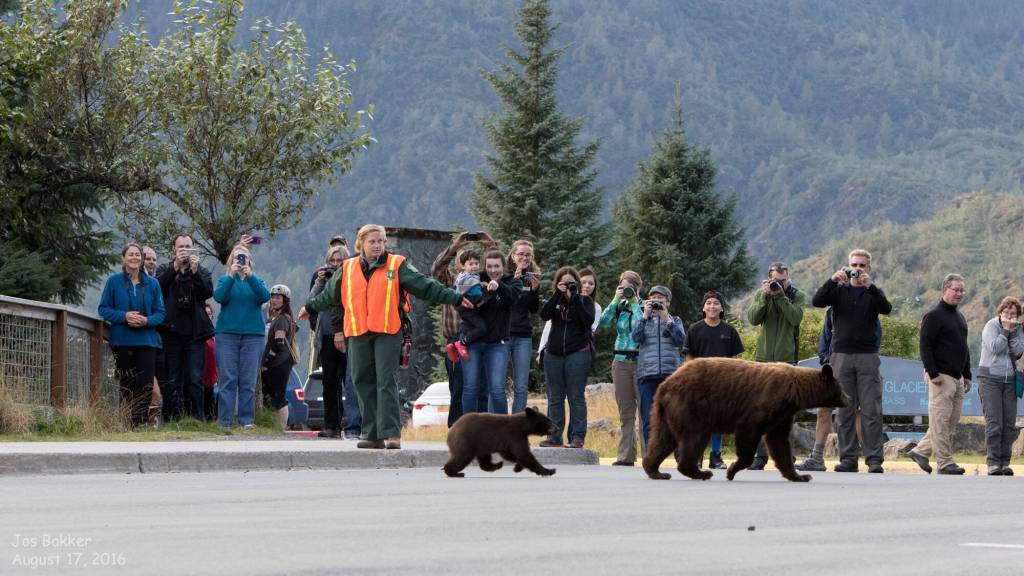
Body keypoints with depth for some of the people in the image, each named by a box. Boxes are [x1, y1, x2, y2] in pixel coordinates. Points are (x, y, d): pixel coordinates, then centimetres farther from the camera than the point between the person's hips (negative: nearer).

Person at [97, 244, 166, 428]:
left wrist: (147, 321, -14)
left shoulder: (152, 283, 7)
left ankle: (140, 423, -5)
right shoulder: (114, 281, 2)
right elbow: (104, 309, 1)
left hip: (147, 341, 1)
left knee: (145, 385, -9)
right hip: (122, 341, -1)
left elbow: (160, 313, 7)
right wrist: (124, 316, -15)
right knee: (126, 385, 5)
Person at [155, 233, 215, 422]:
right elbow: (159, 285, -9)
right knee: (172, 381, 0)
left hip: (194, 333, 0)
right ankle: (171, 419, 2)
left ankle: (197, 419, -4)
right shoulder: (165, 270, 13)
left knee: (195, 380, -4)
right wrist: (176, 266, -17)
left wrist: (195, 270, -14)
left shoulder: (202, 272, 15)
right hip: (171, 332, 0)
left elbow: (208, 291, -5)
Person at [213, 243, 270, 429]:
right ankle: (224, 420, -6)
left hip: (253, 334, 1)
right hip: (227, 333, -1)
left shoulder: (256, 281, 13)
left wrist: (250, 276, -18)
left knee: (248, 381, -2)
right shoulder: (225, 280, 11)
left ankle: (247, 420, 0)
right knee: (227, 379, -5)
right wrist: (231, 276, -18)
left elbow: (265, 296, -7)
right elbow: (219, 297, -9)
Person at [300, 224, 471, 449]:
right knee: (364, 383, 4)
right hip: (357, 334, 4)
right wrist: (311, 307, 40)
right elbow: (329, 294, 29)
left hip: (388, 332, -4)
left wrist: (455, 298, -3)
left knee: (386, 382, -10)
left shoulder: (397, 265, 3)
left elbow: (426, 286, 2)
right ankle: (372, 434, 10)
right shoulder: (347, 268, 13)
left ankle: (391, 433, -12)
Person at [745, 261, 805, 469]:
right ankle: (760, 455, 3)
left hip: (786, 360, -2)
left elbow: (796, 318, -12)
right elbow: (753, 318, -5)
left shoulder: (798, 296, 5)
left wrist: (781, 296, -14)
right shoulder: (761, 295, 9)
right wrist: (765, 296, -13)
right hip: (763, 358, 2)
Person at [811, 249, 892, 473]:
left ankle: (874, 459, -4)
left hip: (867, 356, -1)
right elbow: (817, 301, -6)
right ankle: (848, 458, 6)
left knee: (871, 411, -5)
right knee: (845, 410, 2)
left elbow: (886, 308, -10)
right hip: (842, 356, 1)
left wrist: (869, 286, -21)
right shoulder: (839, 291, 11)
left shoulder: (874, 293, 10)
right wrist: (833, 280, -19)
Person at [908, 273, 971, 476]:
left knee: (952, 420, 8)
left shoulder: (960, 318, 20)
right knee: (941, 420, -8)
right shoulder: (933, 316, -7)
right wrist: (933, 373, -19)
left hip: (957, 377, 9)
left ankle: (920, 451, 15)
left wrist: (967, 375, 19)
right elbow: (925, 346, -13)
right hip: (941, 376, -9)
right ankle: (944, 462, -7)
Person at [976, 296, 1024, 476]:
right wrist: (1005, 330, -11)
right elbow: (995, 348, -16)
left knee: (1009, 423, -1)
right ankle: (993, 463, -10)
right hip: (990, 379, -5)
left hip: (1009, 380, 5)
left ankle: (1005, 462, 3)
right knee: (994, 423, -11)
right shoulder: (991, 325, -2)